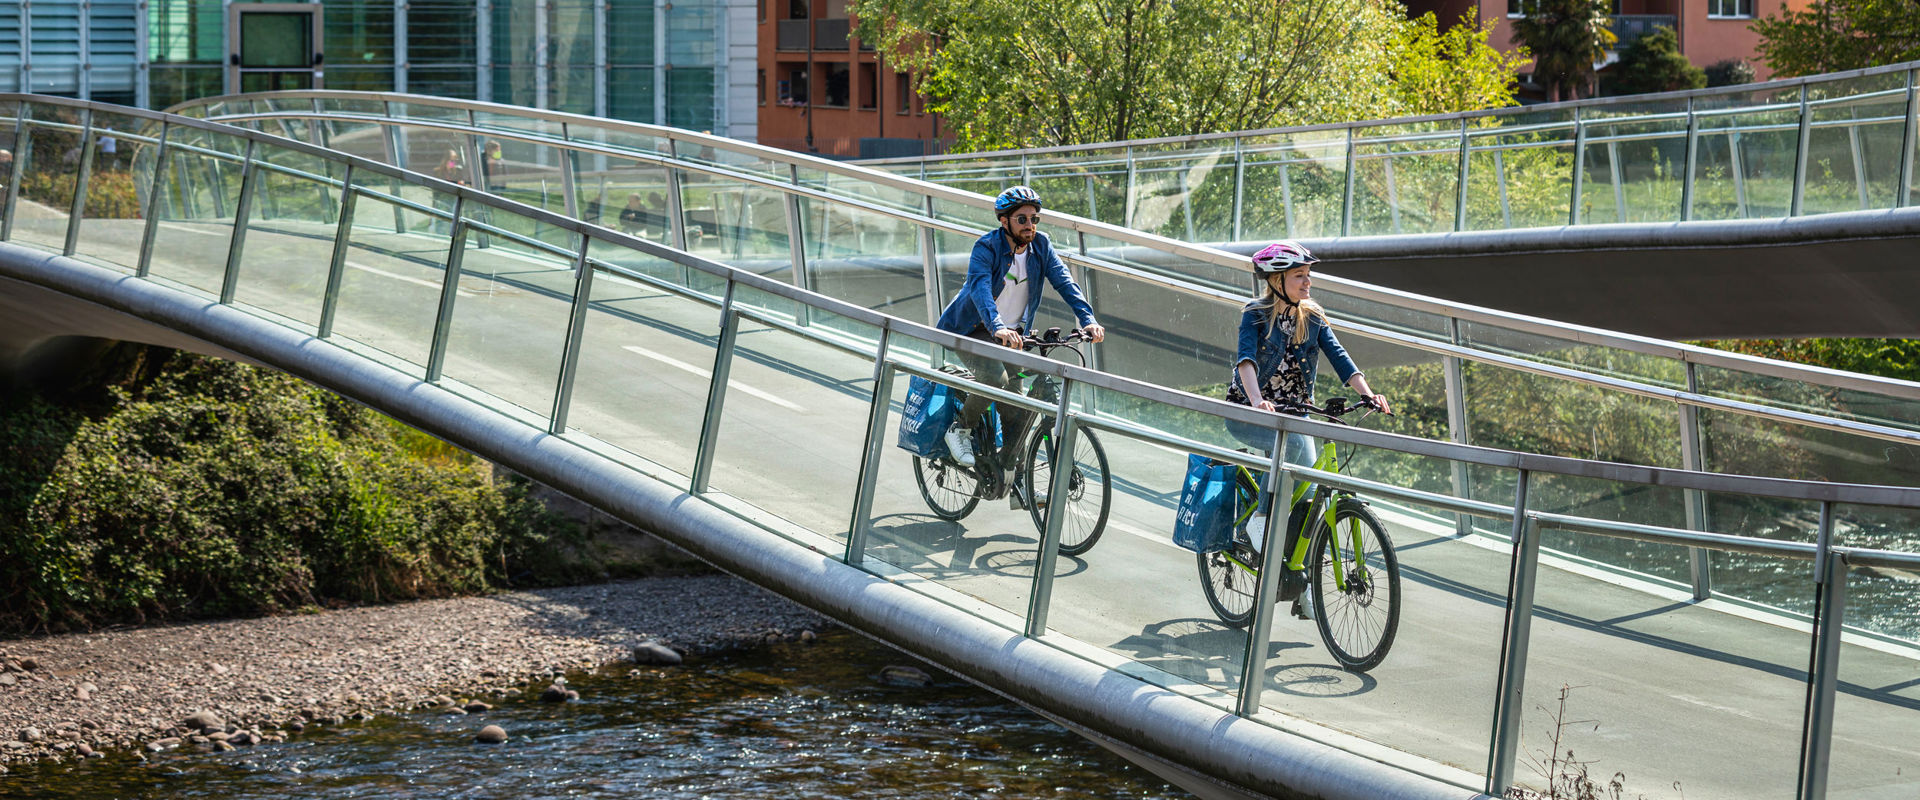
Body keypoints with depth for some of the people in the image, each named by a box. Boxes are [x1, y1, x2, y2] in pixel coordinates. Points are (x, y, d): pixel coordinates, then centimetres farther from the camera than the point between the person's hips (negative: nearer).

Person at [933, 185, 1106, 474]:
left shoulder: (1040, 245, -6)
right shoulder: (987, 247, -21)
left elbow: (1064, 282, -14)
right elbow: (980, 288, -37)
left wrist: (1088, 319, -31)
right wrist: (998, 328, -54)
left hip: (1010, 335, 5)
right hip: (971, 330, -5)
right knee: (995, 377, -30)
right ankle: (960, 430, -6)